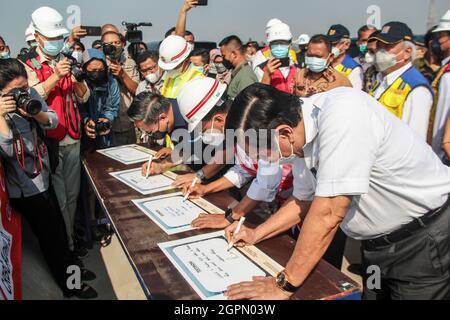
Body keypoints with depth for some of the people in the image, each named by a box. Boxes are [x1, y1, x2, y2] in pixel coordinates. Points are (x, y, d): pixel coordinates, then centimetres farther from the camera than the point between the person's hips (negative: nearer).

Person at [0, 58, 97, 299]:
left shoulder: (30, 94, -5)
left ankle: (71, 268, 44)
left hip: (43, 177, 6)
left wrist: (35, 113, -22)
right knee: (50, 236, 8)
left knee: (59, 227, 21)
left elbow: (53, 121, -3)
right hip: (25, 187, -5)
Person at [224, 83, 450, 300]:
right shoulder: (298, 137, -6)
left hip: (427, 239, -7)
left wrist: (284, 286, -24)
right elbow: (304, 201, 9)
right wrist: (255, 235, 2)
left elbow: (328, 212, -32)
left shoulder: (342, 112, -31)